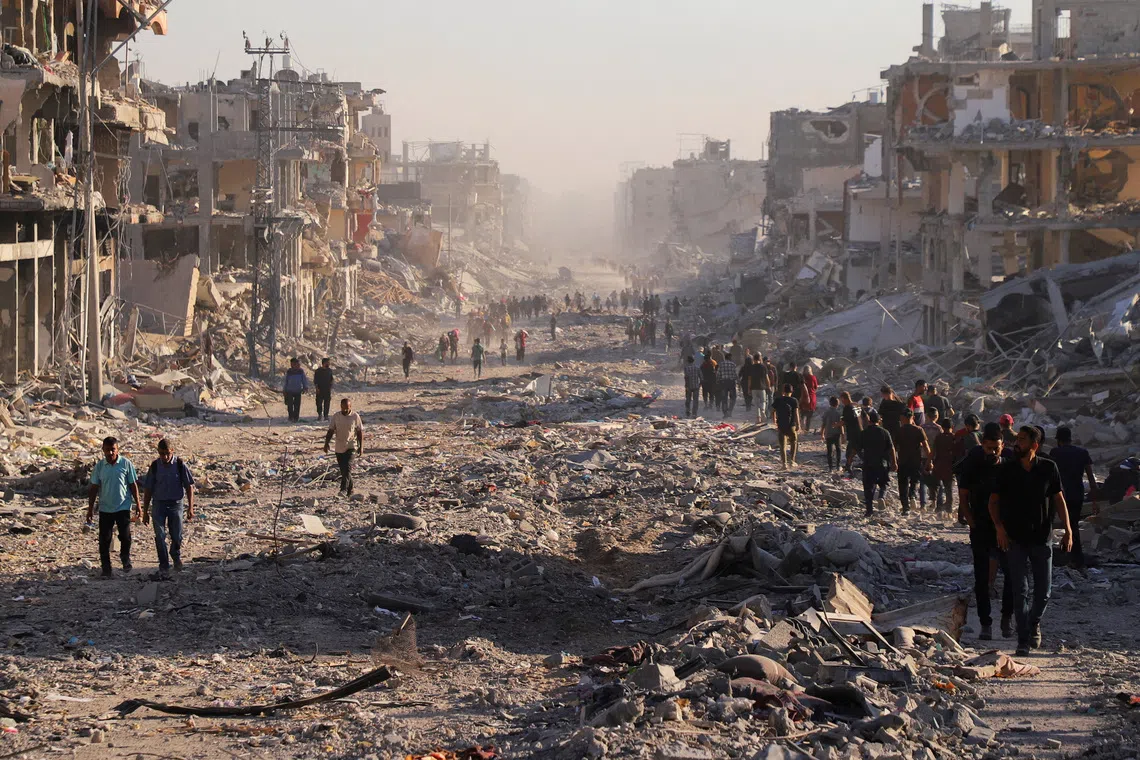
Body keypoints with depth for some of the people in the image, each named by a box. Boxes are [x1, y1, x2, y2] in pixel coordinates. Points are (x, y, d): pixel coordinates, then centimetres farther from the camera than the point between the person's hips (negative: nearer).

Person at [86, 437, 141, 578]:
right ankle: (106, 568, 10)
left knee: (125, 536, -3)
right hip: (105, 508, 2)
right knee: (104, 539, 1)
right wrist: (90, 508, 5)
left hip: (123, 507, -2)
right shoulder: (99, 466, 1)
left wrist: (138, 504, 3)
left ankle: (125, 558, 24)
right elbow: (94, 488, 6)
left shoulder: (126, 464, -3)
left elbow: (133, 485, 3)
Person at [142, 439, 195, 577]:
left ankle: (176, 557, 37)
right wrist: (145, 511, 4)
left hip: (176, 503, 0)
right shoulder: (155, 466, -3)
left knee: (177, 537, 6)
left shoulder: (180, 465, -6)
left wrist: (190, 508, -6)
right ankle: (164, 566, 0)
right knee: (160, 536, -10)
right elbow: (148, 489, 4)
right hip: (159, 503, 0)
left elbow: (189, 486, -1)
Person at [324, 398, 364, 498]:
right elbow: (330, 431, 9)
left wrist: (361, 446, -3)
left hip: (350, 447, -4)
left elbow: (360, 432, 2)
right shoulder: (336, 417, 5)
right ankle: (350, 490, 19)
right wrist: (326, 443, 0)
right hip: (339, 448, 4)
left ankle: (344, 489, -25)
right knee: (343, 470, 8)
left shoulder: (355, 417, -2)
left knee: (347, 469, -18)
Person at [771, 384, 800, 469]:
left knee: (783, 445, 6)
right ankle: (791, 460, 14)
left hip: (781, 426, 2)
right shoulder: (794, 401, -7)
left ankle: (784, 463, 0)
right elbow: (796, 414, -12)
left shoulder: (778, 400, 1)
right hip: (791, 426, -2)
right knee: (793, 443, 19)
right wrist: (798, 425, -9)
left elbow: (773, 411, 9)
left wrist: (774, 421, 27)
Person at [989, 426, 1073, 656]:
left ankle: (1034, 622, 36)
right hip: (1015, 540, -1)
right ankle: (1023, 641, 2)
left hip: (1042, 538, 1)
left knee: (1043, 591, 6)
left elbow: (1059, 499, 4)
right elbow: (994, 501, 3)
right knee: (1020, 591, -4)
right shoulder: (1006, 470, -2)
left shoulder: (1048, 468, -1)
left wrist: (1068, 529, -4)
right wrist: (999, 528, -12)